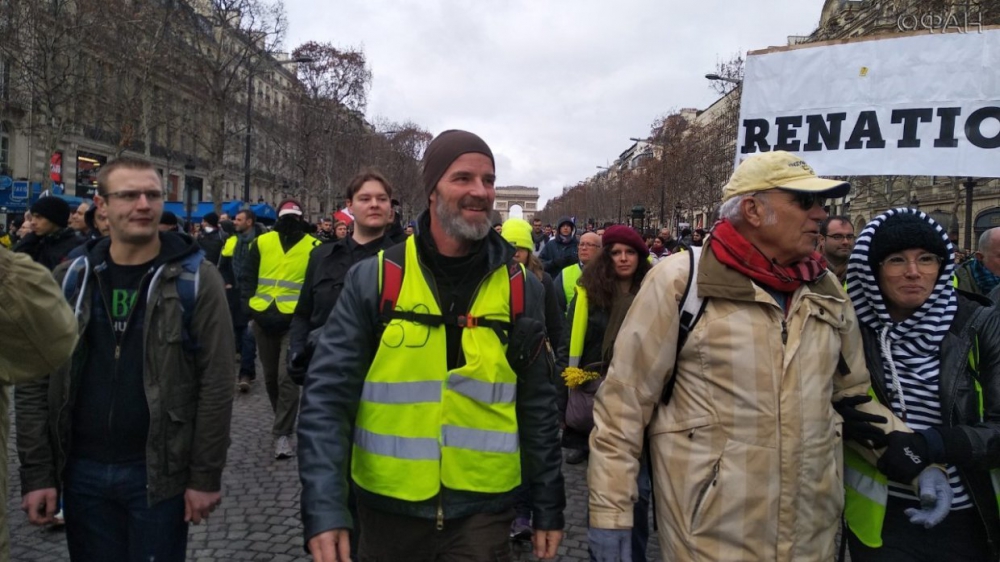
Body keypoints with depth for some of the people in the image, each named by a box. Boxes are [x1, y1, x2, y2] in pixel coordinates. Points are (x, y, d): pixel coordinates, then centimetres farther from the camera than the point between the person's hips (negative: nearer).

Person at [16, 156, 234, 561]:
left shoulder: (195, 279, -7)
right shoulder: (68, 280, 3)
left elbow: (215, 385, -9)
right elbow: (35, 383, 5)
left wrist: (206, 476, -10)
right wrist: (36, 473, 1)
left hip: (158, 471, -3)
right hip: (82, 471, 3)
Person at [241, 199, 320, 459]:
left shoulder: (313, 247, 0)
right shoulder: (262, 242, 6)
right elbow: (247, 277, 10)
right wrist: (250, 307, -2)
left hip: (295, 320, -3)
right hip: (263, 319, 4)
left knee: (287, 376, -11)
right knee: (270, 376, 15)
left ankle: (283, 434, -4)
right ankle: (284, 422, 36)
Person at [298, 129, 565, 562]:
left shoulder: (521, 288, -2)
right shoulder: (374, 278, -8)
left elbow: (538, 407, 4)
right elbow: (327, 397, -10)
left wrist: (548, 507, 6)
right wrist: (323, 509, -19)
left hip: (482, 507, 0)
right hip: (389, 506, 1)